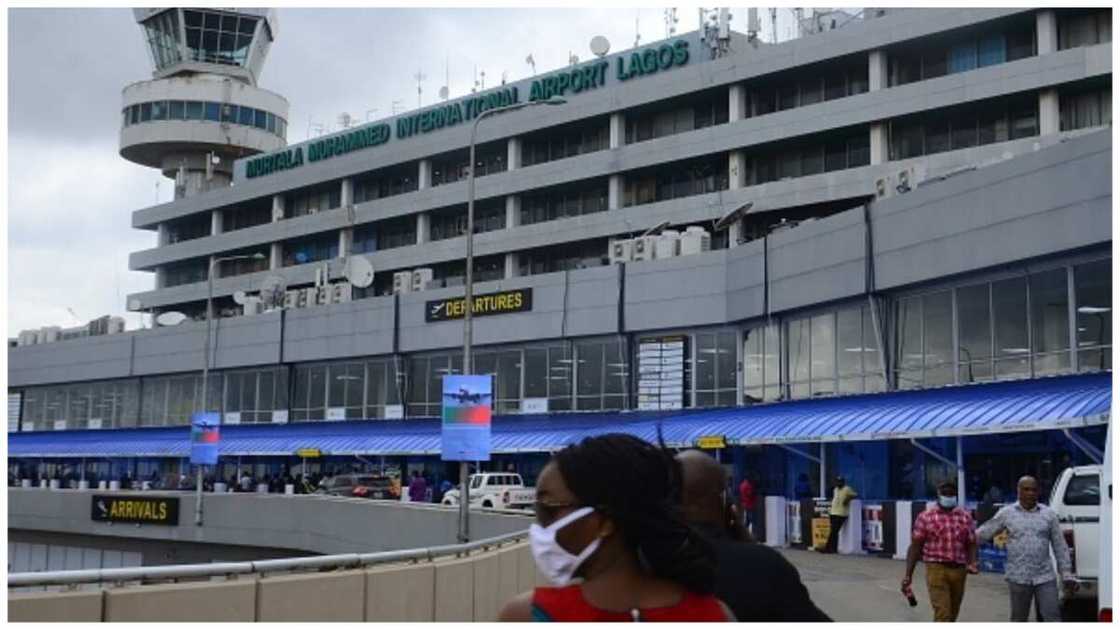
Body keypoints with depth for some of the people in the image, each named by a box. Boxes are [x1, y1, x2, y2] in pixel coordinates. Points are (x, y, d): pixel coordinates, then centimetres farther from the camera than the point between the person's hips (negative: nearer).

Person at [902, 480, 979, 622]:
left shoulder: (965, 517, 8)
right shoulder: (926, 517, -1)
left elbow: (971, 544, 10)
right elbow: (915, 546, -1)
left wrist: (972, 564, -11)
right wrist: (908, 574, -5)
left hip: (959, 570, 4)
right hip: (936, 569, -4)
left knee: (952, 614, 17)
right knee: (942, 613, -13)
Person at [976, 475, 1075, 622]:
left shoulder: (1049, 514, 5)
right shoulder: (1006, 513, 2)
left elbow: (1060, 546, 7)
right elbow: (984, 533, 6)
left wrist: (1067, 574, 5)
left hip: (1045, 577, 0)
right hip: (1018, 578, 0)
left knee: (1053, 618, -4)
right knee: (1018, 619, 9)